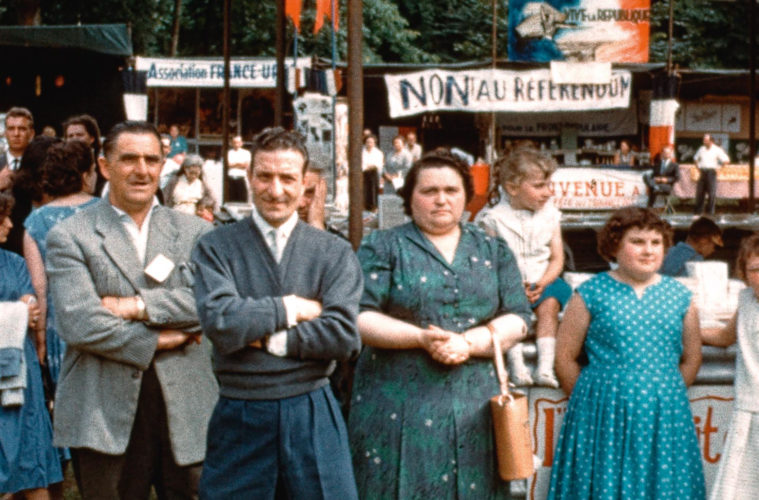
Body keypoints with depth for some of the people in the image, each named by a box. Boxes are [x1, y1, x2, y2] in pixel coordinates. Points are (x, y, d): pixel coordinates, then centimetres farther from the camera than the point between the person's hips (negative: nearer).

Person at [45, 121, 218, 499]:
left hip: (186, 409, 2)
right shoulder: (68, 237, 1)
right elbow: (79, 325, -12)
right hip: (106, 415, -2)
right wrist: (158, 342, -8)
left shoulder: (194, 232, 10)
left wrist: (137, 306, -14)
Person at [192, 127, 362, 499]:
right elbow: (220, 323, -14)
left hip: (312, 415, 1)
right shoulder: (215, 248, 0)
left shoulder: (335, 253, 3)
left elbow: (344, 337, -8)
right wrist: (293, 308, -9)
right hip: (238, 416, 0)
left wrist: (261, 334, -10)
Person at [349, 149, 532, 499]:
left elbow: (517, 319, 5)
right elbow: (359, 317, -7)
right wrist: (421, 337, -17)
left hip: (475, 408, 3)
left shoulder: (494, 251, 13)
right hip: (399, 408, -3)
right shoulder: (382, 247, 3)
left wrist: (469, 342, -12)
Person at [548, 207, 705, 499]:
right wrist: (590, 399, 1)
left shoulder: (678, 296, 9)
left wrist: (668, 395, 7)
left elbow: (691, 358, 16)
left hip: (665, 416, 3)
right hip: (604, 417, -3)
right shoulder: (592, 293, -1)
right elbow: (565, 358, 0)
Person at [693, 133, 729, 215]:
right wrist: (698, 167, 15)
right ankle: (698, 210, 8)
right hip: (702, 172, 4)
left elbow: (726, 160, -3)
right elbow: (696, 158, 28)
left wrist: (718, 167, -5)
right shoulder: (701, 149, 13)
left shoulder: (717, 150, -1)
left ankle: (710, 210, -2)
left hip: (711, 172, -4)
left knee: (711, 192, -6)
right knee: (700, 191, 2)